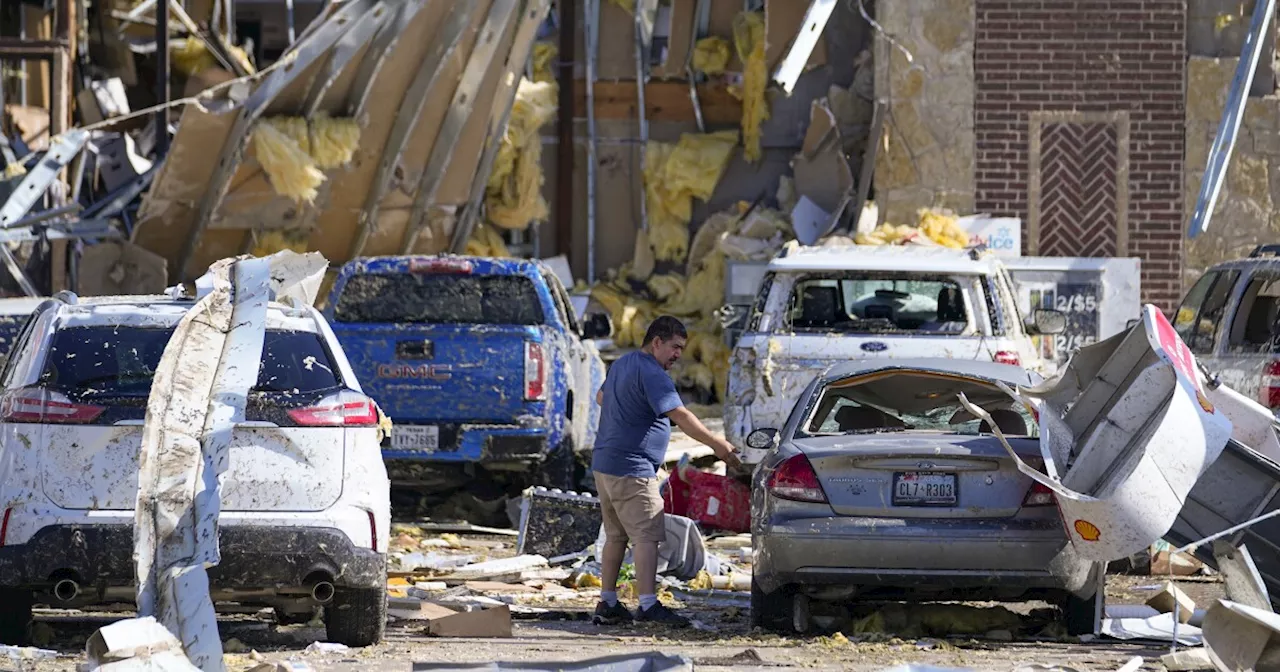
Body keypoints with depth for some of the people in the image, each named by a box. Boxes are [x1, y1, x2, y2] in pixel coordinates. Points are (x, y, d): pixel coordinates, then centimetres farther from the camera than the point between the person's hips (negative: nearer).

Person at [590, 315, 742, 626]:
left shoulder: (621, 364, 15)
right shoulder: (651, 374, -16)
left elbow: (601, 397, 33)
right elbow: (680, 416, -22)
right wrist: (717, 445, -21)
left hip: (604, 464, 10)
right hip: (632, 469, -10)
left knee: (616, 535, 14)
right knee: (646, 535, -11)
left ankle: (607, 604, 15)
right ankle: (648, 605, -17)